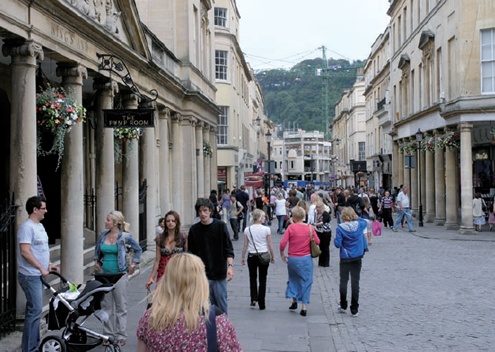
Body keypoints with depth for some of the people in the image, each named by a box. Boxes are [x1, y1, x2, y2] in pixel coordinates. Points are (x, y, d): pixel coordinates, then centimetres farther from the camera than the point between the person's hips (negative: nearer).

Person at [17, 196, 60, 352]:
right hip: (31, 276, -10)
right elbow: (25, 252, -22)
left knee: (34, 310, 14)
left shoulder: (39, 226, 14)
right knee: (35, 311, -9)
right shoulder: (27, 227, -16)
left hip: (39, 275, 10)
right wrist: (41, 268, -18)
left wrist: (49, 264, 13)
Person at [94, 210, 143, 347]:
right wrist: (97, 262, 12)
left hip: (119, 274, -4)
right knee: (106, 306, 9)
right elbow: (97, 250, 23)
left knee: (120, 306, 3)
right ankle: (108, 334, 19)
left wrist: (133, 264, 1)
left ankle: (120, 336, 10)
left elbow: (138, 250, 5)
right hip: (105, 274, 4)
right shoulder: (103, 235, 3)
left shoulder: (125, 237, -9)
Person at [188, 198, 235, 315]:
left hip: (219, 274, -1)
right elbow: (191, 253, 9)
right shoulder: (194, 229, 3)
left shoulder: (220, 226, -3)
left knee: (221, 305, 4)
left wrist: (230, 266, -17)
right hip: (202, 275, 1)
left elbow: (228, 249, -4)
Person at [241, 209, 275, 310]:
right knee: (262, 280, 8)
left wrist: (242, 257, 10)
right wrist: (273, 257, 9)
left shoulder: (247, 230, -4)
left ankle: (254, 299, 5)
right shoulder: (266, 229, -9)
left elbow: (245, 246, -1)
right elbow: (270, 245, -4)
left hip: (252, 256, 1)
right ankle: (261, 304, 12)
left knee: (253, 278, 19)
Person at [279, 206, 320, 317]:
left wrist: (282, 254, 1)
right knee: (306, 281, 9)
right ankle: (304, 306, 6)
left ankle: (294, 300, 22)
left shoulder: (291, 227, -10)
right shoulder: (310, 228, -5)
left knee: (293, 278, 24)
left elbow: (282, 243, -14)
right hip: (306, 258, 0)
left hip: (292, 258, 0)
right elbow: (317, 241, 1)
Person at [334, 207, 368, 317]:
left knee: (343, 281, 13)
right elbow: (365, 222, 20)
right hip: (357, 258, 2)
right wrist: (356, 217, 14)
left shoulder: (340, 228, -14)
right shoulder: (359, 225, -5)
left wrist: (335, 239, 5)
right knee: (355, 282, 4)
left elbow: (338, 244, -14)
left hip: (345, 258, -2)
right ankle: (354, 309, 6)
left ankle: (343, 305, 22)